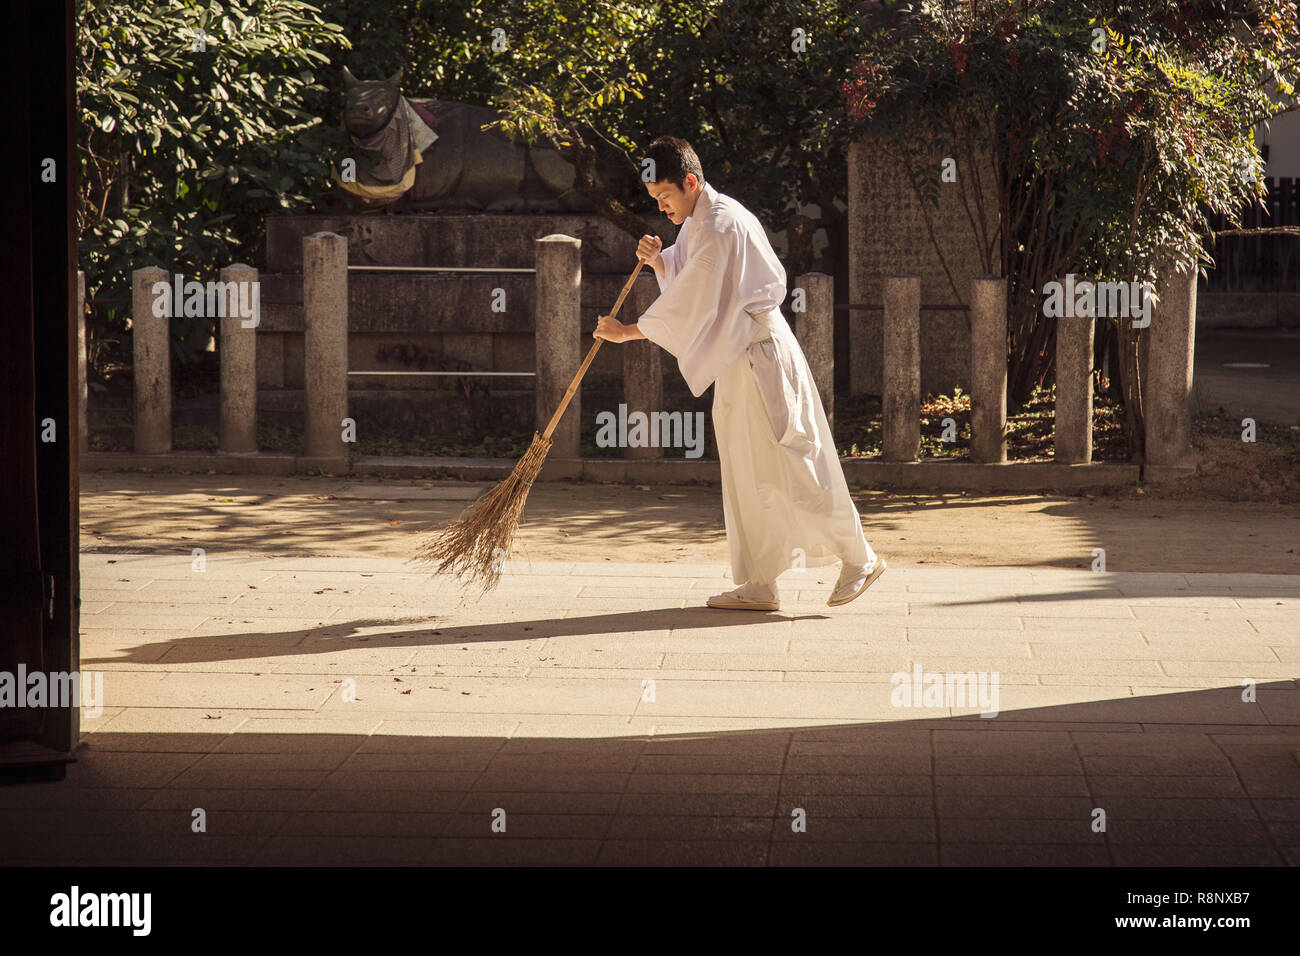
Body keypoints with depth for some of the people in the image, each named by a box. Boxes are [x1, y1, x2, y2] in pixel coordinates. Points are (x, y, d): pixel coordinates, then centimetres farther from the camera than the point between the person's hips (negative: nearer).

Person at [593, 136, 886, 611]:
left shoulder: (720, 225, -19)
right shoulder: (697, 222, 12)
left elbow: (690, 302, -20)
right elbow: (683, 286, 18)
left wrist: (627, 332, -13)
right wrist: (658, 261, -2)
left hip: (760, 353, -10)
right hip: (735, 359, 10)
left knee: (789, 464, -6)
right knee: (744, 472, 9)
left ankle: (859, 558, 5)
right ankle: (759, 585, 12)